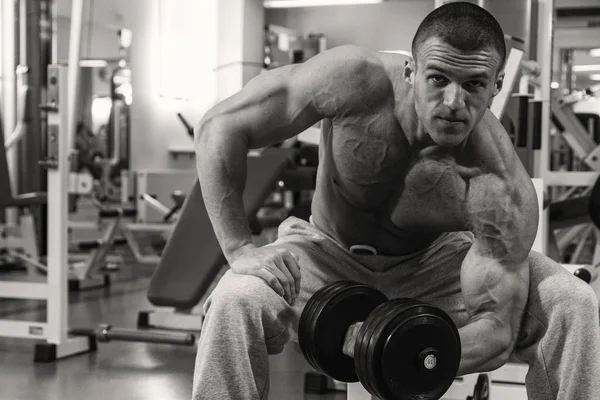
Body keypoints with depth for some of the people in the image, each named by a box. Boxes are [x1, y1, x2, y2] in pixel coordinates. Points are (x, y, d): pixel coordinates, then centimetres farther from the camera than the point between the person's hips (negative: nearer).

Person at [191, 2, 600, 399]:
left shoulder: (502, 188, -29)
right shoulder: (356, 80, -29)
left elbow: (497, 325, -26)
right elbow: (220, 126, -22)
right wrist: (239, 247, -29)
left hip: (435, 264, 0)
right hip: (332, 255, 0)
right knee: (236, 302, -32)